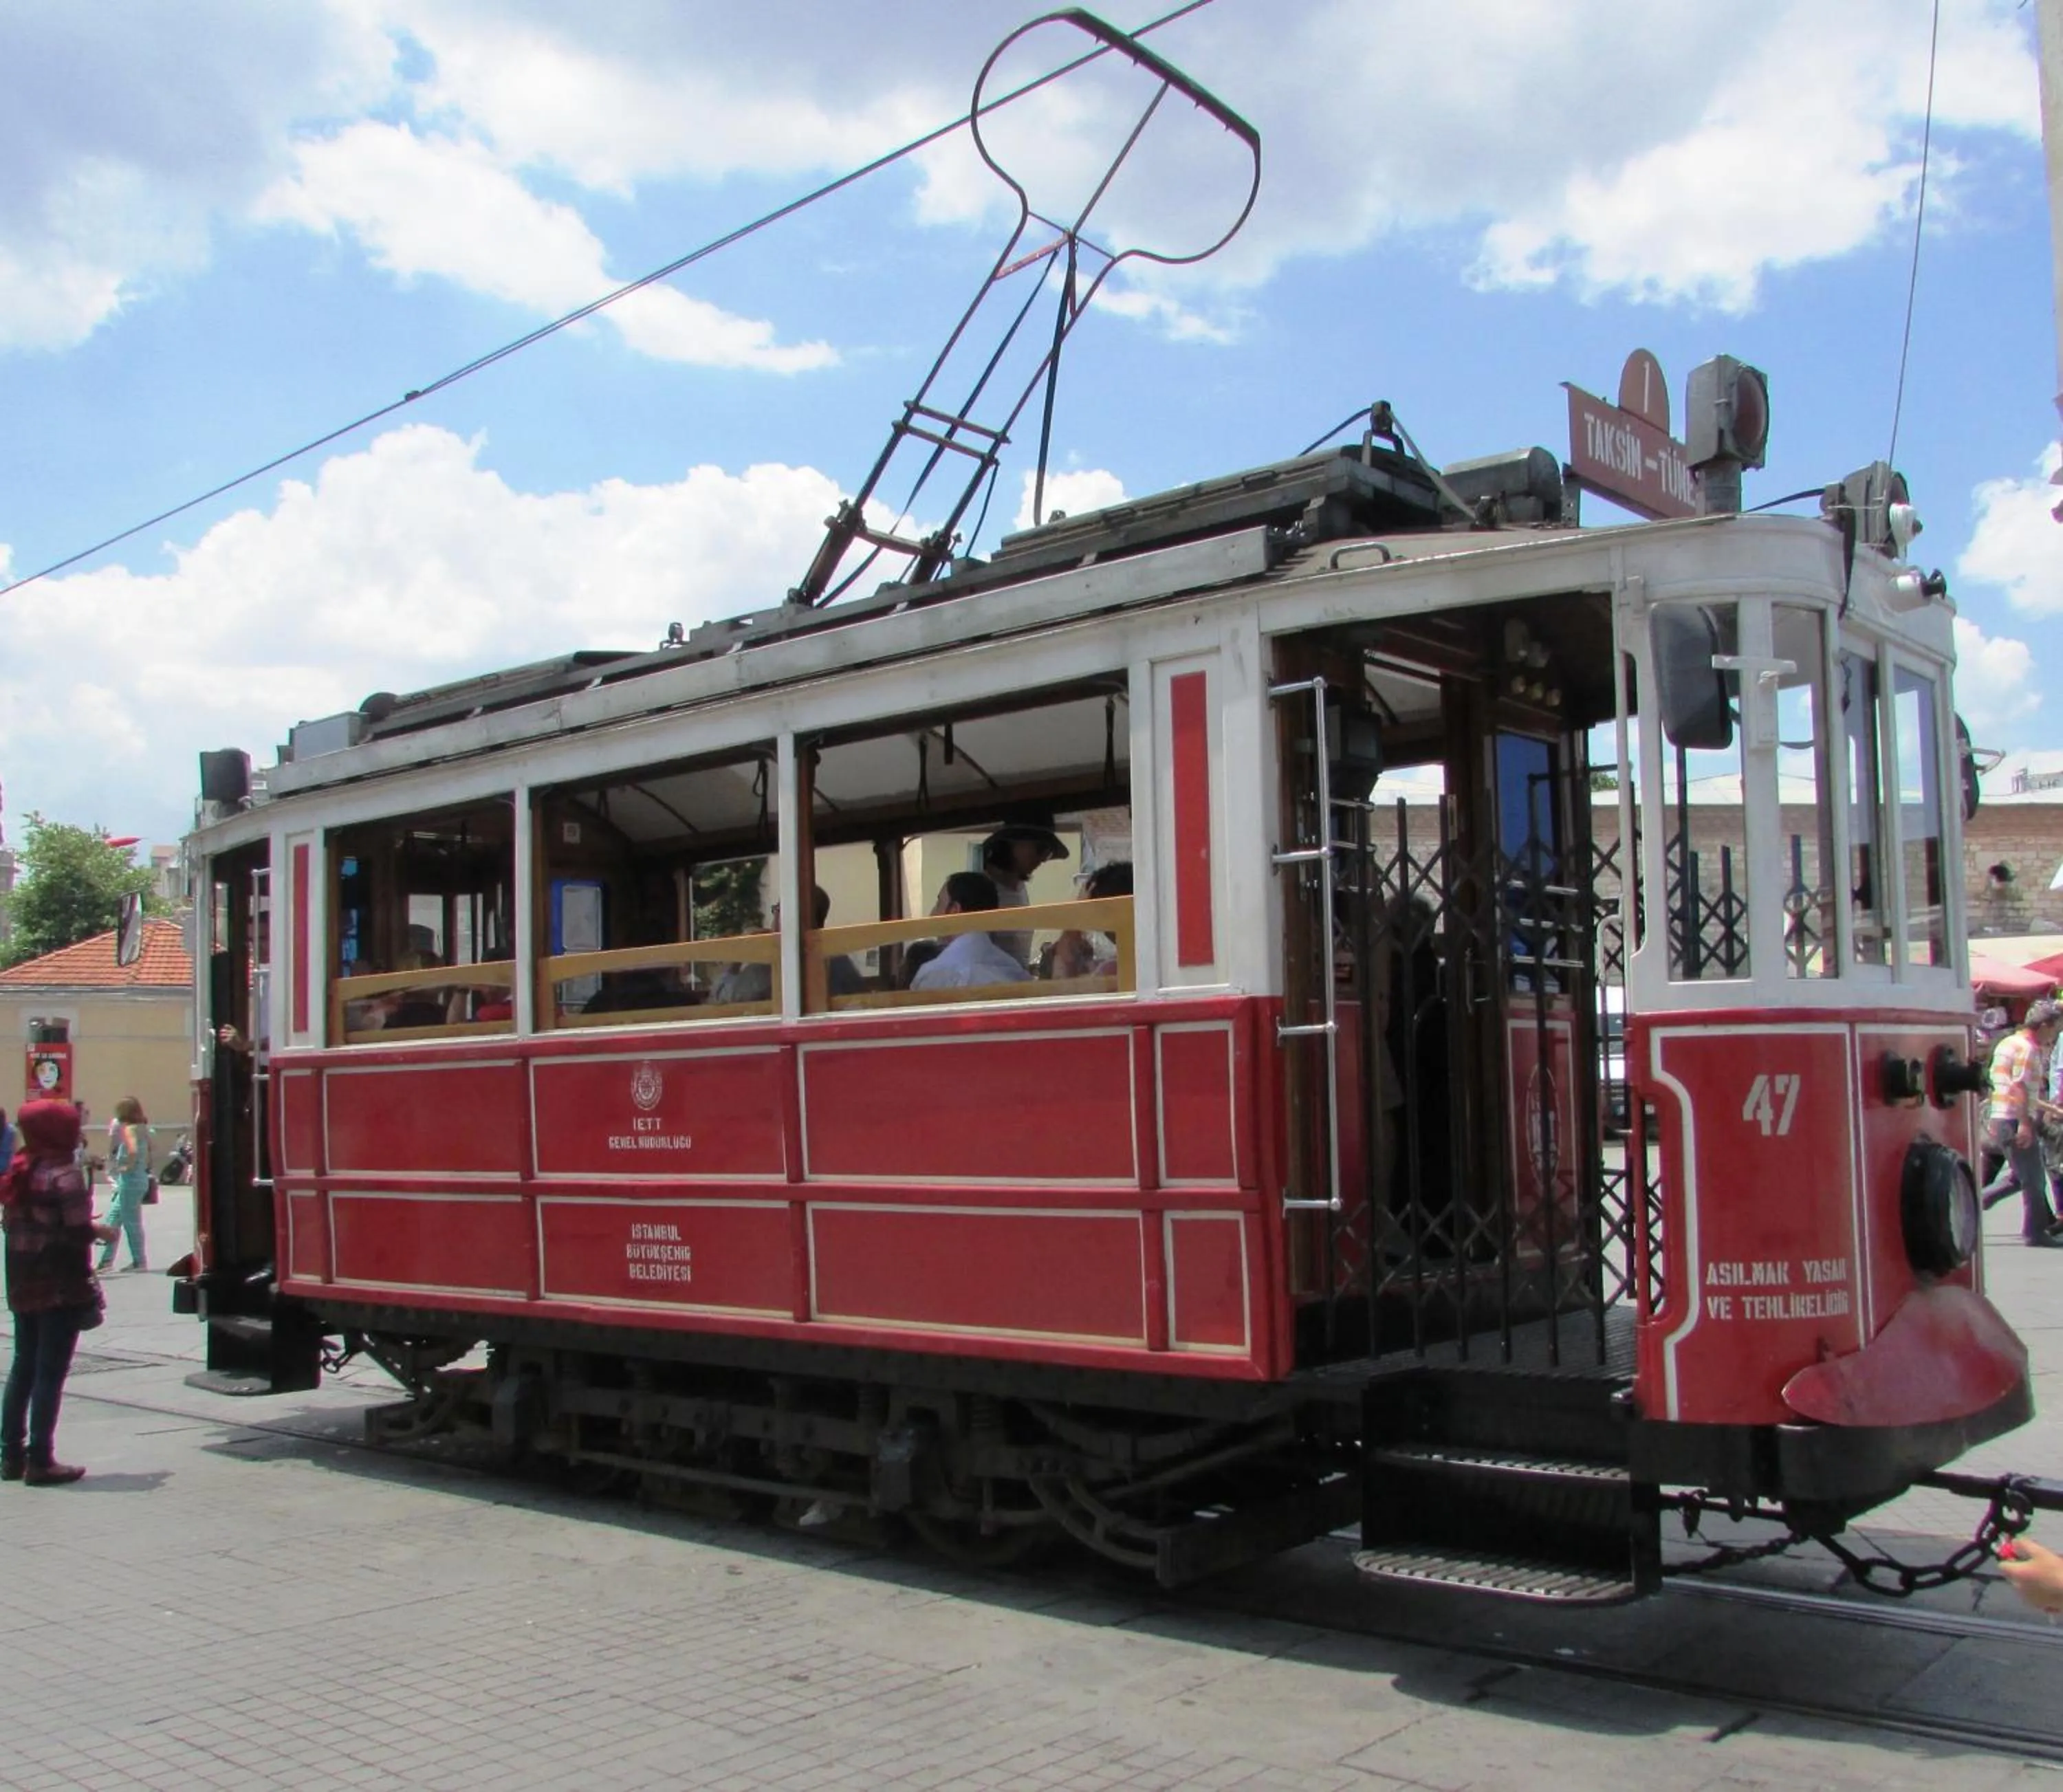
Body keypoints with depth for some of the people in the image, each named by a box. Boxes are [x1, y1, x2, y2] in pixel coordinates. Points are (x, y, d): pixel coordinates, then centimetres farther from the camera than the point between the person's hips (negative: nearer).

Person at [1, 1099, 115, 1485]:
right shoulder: (65, 1175, -15)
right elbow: (78, 1233, -19)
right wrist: (101, 1233, 0)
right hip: (61, 1287, -8)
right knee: (50, 1373, -2)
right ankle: (40, 1462, 1)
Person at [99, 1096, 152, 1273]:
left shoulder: (129, 1129, -14)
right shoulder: (142, 1129, 13)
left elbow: (133, 1151, -30)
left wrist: (126, 1167, -17)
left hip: (130, 1180, -10)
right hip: (140, 1178, 10)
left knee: (131, 1222, -1)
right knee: (113, 1219, 13)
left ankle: (139, 1262, 5)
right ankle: (107, 1260, 15)